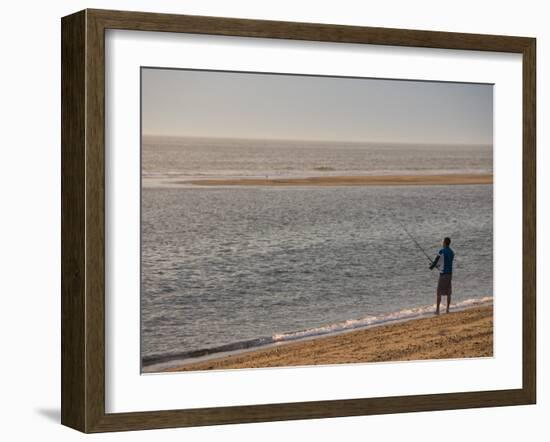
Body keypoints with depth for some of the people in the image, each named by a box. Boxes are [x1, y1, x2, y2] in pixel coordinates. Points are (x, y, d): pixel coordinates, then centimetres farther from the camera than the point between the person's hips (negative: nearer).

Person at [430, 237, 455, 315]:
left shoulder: (441, 252, -12)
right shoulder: (452, 253, 10)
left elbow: (436, 261, -6)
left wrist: (431, 267, 15)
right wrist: (437, 265, 27)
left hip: (443, 274, -6)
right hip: (450, 273, 6)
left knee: (439, 292, 0)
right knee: (448, 293, 9)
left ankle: (437, 310, -2)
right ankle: (447, 310, 10)